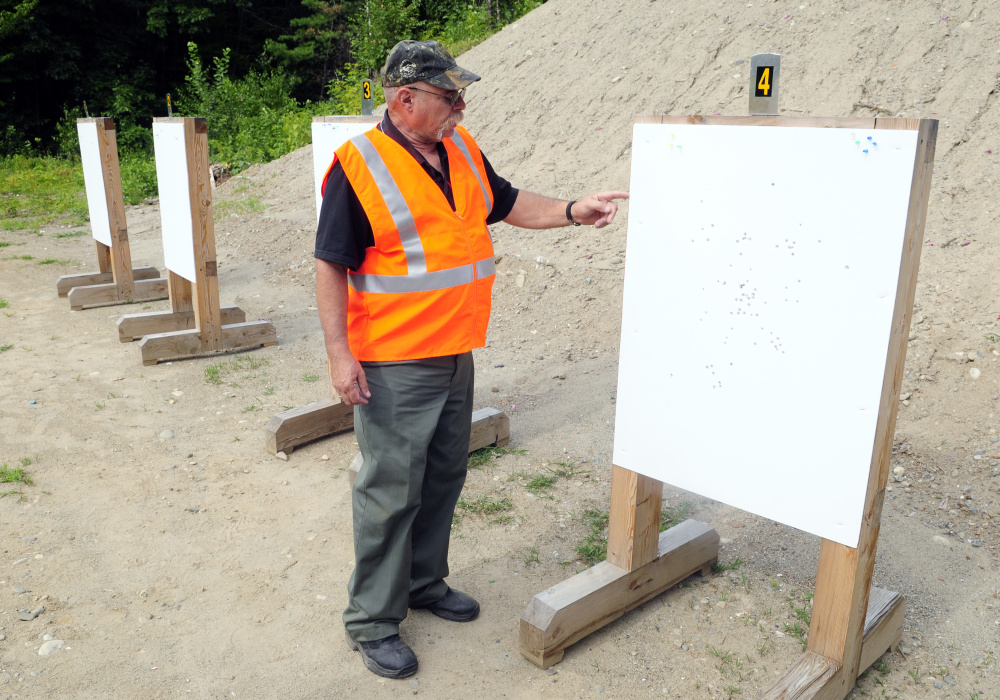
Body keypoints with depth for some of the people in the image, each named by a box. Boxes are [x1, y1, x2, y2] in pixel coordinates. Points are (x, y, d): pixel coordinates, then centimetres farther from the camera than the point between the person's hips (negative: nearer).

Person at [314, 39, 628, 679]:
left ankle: (425, 582, 38)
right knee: (390, 491, 1)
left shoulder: (462, 149, 7)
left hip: (456, 355, 7)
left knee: (445, 476, 18)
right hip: (393, 364, -7)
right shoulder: (358, 165, -13)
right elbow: (331, 267, -12)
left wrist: (573, 212, 8)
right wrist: (339, 353, -17)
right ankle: (373, 621, 19)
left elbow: (507, 203, 20)